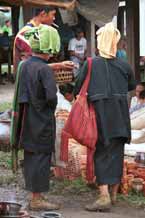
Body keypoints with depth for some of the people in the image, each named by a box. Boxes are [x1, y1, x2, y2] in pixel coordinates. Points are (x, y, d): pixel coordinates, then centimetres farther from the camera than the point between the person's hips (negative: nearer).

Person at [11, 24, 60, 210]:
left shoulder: (24, 66, 6)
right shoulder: (44, 69, -18)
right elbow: (51, 95, -24)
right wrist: (51, 108, -5)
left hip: (27, 121, 8)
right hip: (42, 121, -8)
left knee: (30, 157, 14)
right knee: (41, 158, -1)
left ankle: (33, 196, 23)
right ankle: (37, 199, 4)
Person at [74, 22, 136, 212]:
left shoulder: (90, 64, -8)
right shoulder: (124, 66, 0)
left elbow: (77, 89, -2)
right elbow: (132, 85, 17)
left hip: (100, 116, -3)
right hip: (121, 116, 3)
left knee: (102, 155, 0)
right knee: (117, 154, 13)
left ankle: (104, 196, -11)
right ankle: (113, 194, 21)